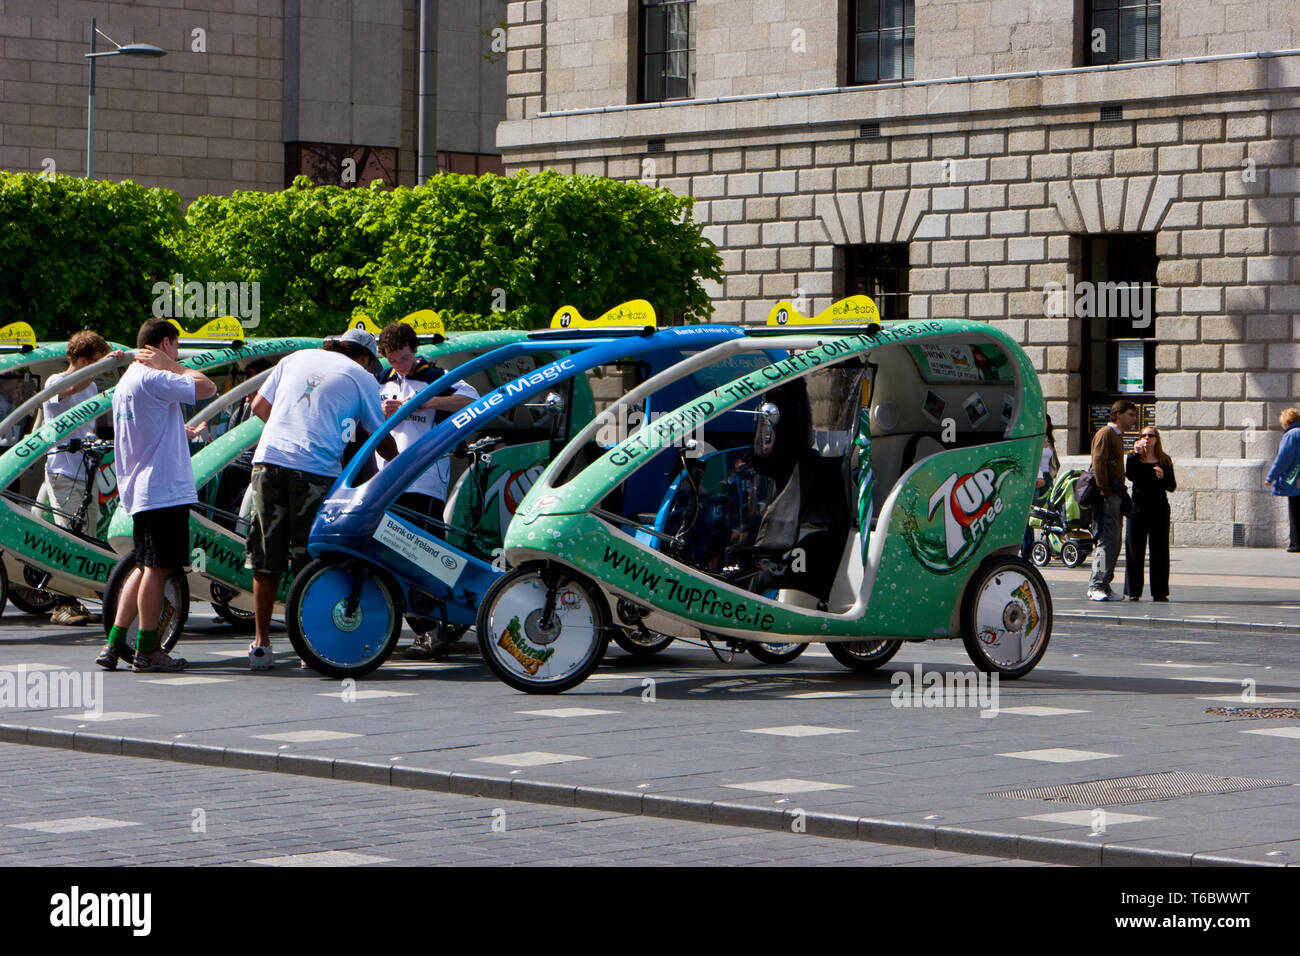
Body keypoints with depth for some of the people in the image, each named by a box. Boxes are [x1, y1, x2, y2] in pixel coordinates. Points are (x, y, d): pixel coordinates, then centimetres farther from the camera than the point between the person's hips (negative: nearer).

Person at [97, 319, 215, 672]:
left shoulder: (125, 381, 19)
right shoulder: (152, 379, -13)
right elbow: (206, 387, -17)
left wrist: (186, 433, 37)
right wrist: (170, 365, -6)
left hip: (139, 492, 10)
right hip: (163, 490, -10)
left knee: (144, 568, 14)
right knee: (156, 567, -5)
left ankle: (114, 643, 11)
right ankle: (147, 650, -3)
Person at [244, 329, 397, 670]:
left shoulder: (296, 358, 21)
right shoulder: (362, 378, 11)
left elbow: (259, 407, 24)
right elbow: (382, 439, 15)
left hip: (269, 461, 3)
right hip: (315, 471, -3)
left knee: (266, 559, 9)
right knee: (310, 563, 4)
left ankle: (261, 644, 12)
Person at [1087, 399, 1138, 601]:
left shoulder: (1117, 436, 22)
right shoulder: (1105, 433, -7)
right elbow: (1099, 463, -16)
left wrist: (1121, 492, 16)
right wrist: (1106, 491, -20)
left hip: (1115, 496, 10)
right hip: (1106, 496, -10)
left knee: (1115, 541, 8)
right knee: (1108, 540, -13)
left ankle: (1104, 586, 11)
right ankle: (1096, 586, -13)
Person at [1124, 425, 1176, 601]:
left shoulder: (1164, 461, 8)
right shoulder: (1134, 457, 5)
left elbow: (1172, 487, 5)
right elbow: (1130, 475, -16)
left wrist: (1163, 476, -14)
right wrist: (1136, 453, -16)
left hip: (1159, 509, 1)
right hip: (1138, 508, -1)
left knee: (1159, 550, 1)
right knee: (1135, 549, -1)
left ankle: (1159, 591, 6)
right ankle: (1133, 591, 5)